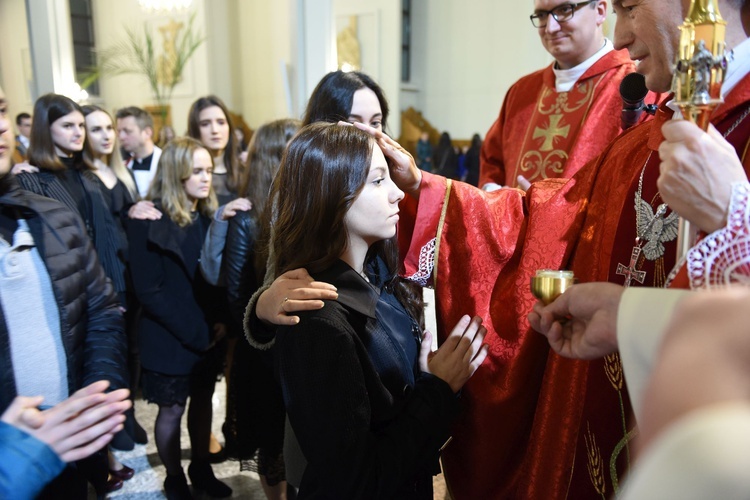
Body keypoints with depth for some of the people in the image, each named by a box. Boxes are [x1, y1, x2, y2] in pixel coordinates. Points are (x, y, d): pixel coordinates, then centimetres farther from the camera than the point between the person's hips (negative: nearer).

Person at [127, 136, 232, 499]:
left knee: (202, 400, 16)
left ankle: (201, 468, 35)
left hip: (208, 335, 5)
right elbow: (149, 290, -16)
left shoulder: (209, 216, 4)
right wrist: (195, 333, -16)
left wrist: (221, 321, -9)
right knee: (172, 410, 10)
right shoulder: (149, 222, -13)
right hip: (169, 340, -5)